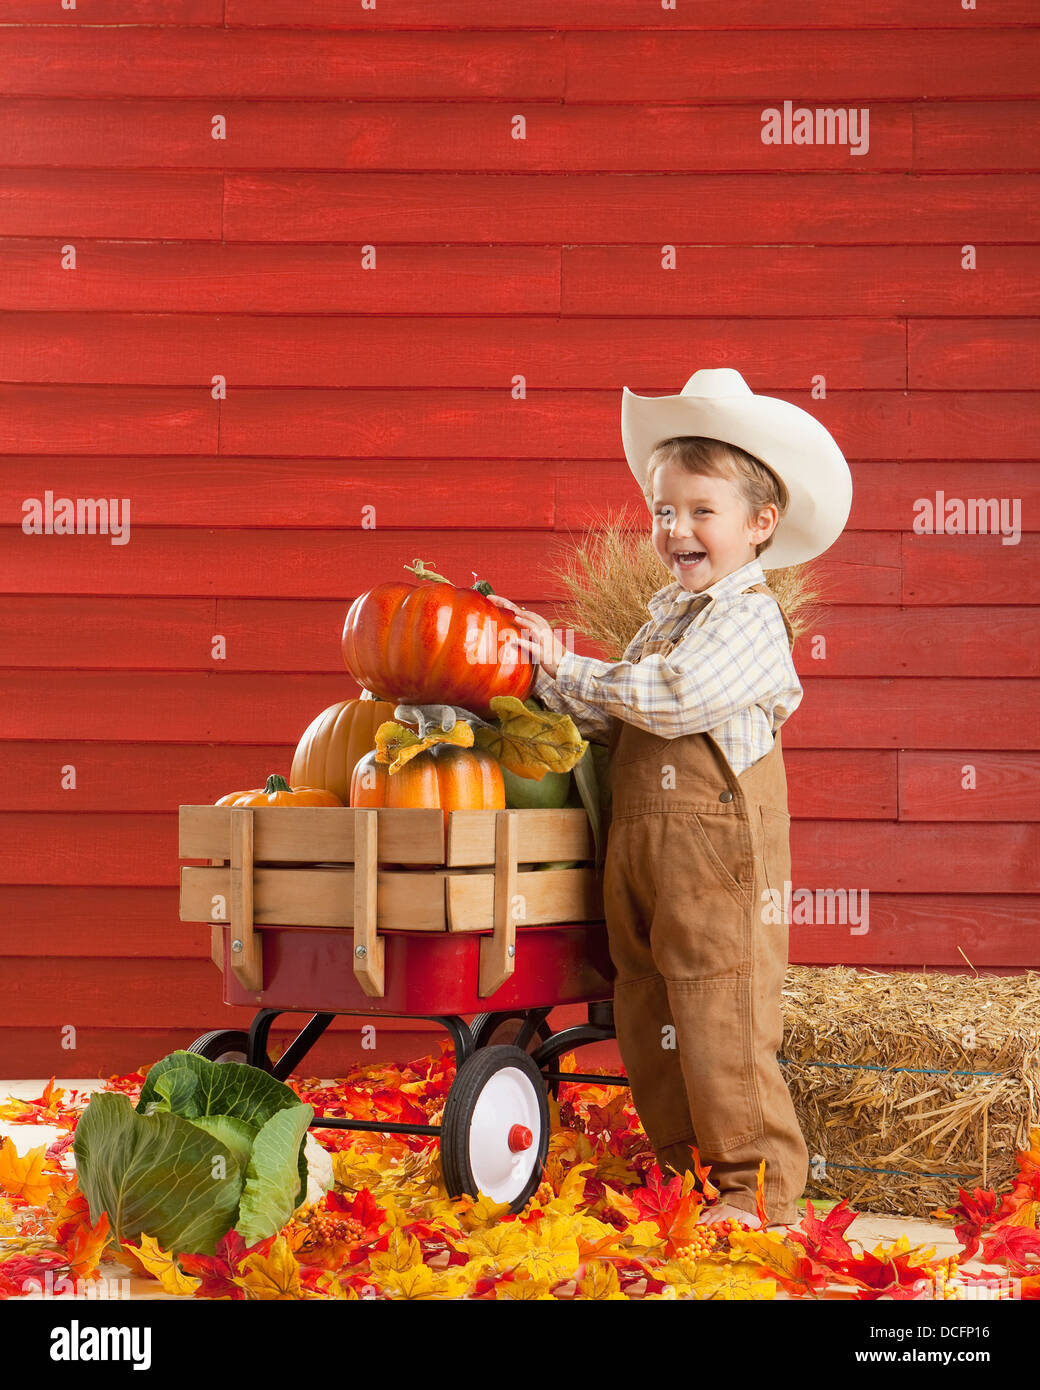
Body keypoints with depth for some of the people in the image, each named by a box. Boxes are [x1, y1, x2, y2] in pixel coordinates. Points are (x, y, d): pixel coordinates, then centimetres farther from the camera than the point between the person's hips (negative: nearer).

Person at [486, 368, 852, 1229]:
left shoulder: (749, 617, -9)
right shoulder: (668, 610, 18)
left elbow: (674, 697, -21)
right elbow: (614, 724, 18)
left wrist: (570, 669, -12)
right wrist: (549, 675, 4)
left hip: (720, 852, -9)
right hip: (641, 844, 9)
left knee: (722, 1026, -6)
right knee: (648, 1025, 13)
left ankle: (762, 1188, 4)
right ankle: (684, 1169, 25)